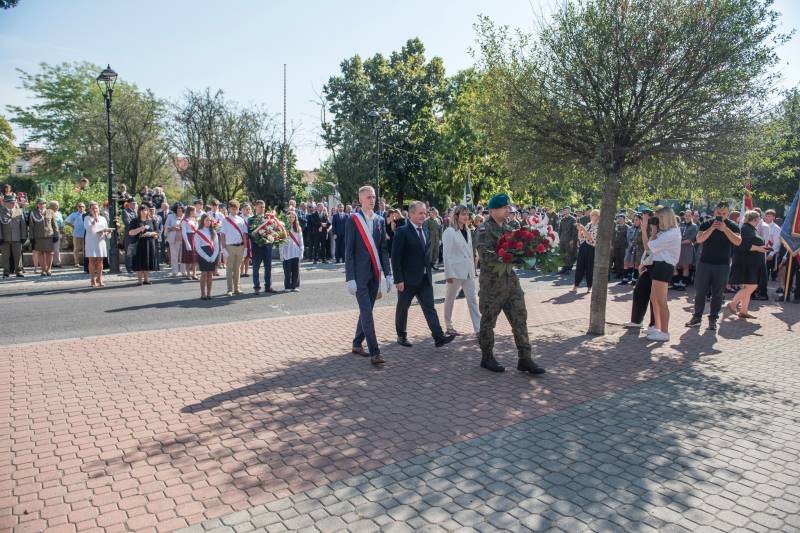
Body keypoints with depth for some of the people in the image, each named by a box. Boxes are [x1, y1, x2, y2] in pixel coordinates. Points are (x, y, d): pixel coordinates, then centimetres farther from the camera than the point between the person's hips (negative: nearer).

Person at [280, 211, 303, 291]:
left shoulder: (298, 228, 12)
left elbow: (300, 241, 13)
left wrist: (301, 251, 5)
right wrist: (281, 253, -8)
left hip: (296, 252, 2)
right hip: (287, 253, -2)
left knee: (296, 270, 2)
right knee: (287, 271, 1)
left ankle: (295, 286, 7)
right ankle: (288, 287, 8)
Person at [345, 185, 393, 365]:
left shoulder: (380, 221, 9)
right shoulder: (353, 220, -5)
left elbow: (384, 249, 11)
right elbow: (348, 251, -7)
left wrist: (388, 274, 6)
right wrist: (350, 278, -12)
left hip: (375, 274, 5)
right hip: (359, 274, -5)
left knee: (366, 311, 13)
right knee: (367, 313, -7)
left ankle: (357, 344, 28)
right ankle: (374, 352, -6)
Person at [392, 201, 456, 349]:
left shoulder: (426, 231, 10)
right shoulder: (402, 232, -12)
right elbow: (395, 257, -14)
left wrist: (429, 271, 11)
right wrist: (398, 279, -18)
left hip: (425, 279, 6)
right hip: (407, 279, -6)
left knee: (429, 308, 0)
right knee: (402, 308, 10)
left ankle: (439, 337, -4)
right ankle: (401, 336, 24)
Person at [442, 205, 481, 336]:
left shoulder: (467, 231, 11)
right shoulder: (449, 232, -9)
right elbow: (446, 254, -11)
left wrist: (473, 269, 13)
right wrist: (449, 273, -14)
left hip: (468, 271, 6)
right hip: (456, 271, -6)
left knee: (473, 299, 0)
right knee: (450, 299, 9)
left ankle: (478, 328, -2)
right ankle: (449, 326, 22)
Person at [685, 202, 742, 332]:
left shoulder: (732, 226, 2)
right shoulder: (706, 224, 3)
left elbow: (738, 242, -13)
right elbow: (699, 239, -10)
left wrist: (725, 229, -21)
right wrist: (711, 228, -21)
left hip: (723, 265, 0)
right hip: (704, 263, 0)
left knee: (717, 294, 4)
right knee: (700, 292, 4)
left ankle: (713, 319, 12)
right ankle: (696, 317, 14)